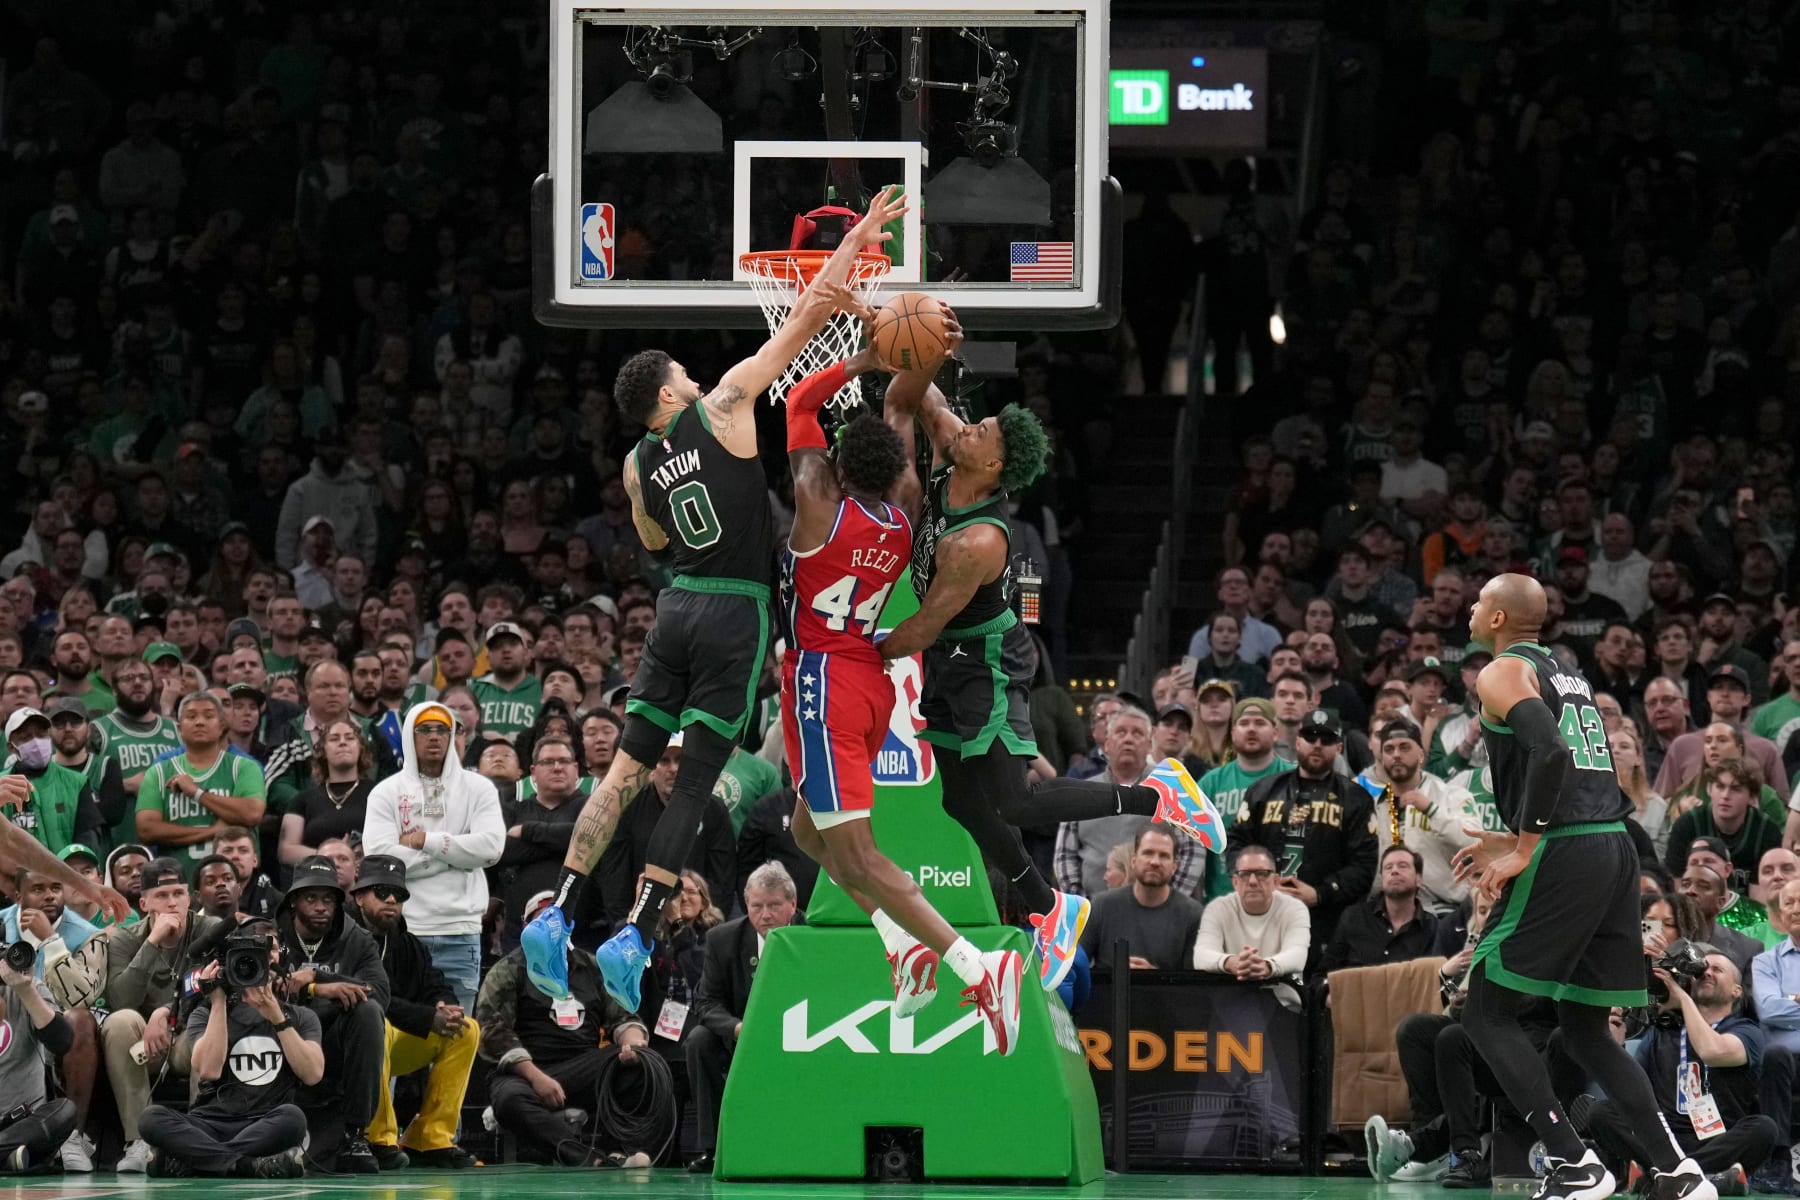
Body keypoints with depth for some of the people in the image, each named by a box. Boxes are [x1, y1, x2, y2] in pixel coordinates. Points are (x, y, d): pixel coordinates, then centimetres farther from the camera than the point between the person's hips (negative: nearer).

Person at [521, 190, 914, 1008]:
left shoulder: (638, 466, 8)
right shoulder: (722, 408, -7)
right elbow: (804, 322, -5)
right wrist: (854, 241, 1)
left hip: (676, 606, 5)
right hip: (736, 611, -5)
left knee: (628, 770, 8)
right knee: (693, 782, -3)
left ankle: (555, 918, -2)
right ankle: (636, 938, -10)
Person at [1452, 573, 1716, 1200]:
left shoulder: (1503, 673, -3)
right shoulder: (1569, 675, 24)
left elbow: (1549, 752, -20)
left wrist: (1522, 850, -15)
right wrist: (1518, 840, 23)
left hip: (1564, 857, -8)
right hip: (1616, 846, 8)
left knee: (1486, 1012, 0)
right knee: (1585, 1030, 15)